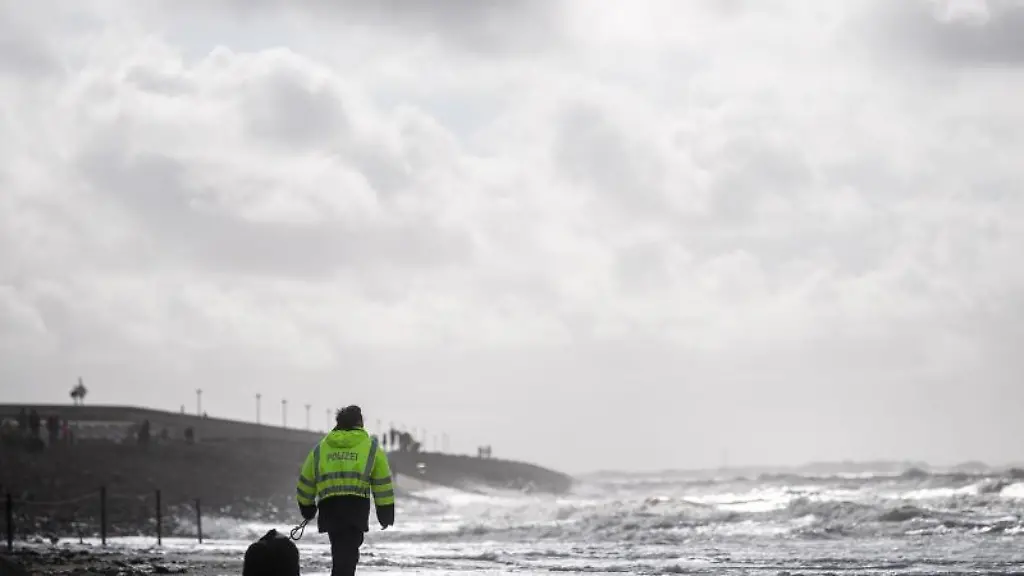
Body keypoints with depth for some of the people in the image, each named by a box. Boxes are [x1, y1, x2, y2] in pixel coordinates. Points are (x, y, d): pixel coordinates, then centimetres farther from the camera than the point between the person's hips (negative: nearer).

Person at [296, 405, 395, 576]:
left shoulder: (320, 448, 18)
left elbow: (306, 483, 22)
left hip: (328, 507, 3)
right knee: (347, 555, -7)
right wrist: (386, 515, 11)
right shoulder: (371, 447, 9)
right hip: (356, 506, -3)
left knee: (341, 552, 19)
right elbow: (383, 485, 6)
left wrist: (307, 510, 34)